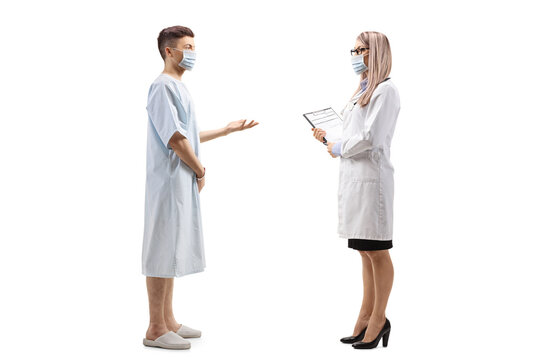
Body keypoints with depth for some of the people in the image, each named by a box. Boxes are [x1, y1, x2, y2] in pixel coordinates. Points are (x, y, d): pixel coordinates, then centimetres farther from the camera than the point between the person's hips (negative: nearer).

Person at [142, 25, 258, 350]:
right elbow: (174, 138, -19)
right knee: (163, 250, -5)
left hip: (183, 182, 10)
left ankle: (168, 321, 23)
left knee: (173, 251, 13)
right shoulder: (163, 86, -13)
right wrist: (200, 171, -9)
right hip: (170, 180, -10)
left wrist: (227, 129, 24)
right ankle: (156, 330, 2)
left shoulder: (179, 86, 17)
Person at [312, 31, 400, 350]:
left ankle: (378, 320, 8)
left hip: (371, 176, -9)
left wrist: (340, 148, -3)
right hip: (352, 176, 9)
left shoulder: (386, 90, -8)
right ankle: (366, 318, 20)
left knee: (377, 251, -1)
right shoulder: (363, 90, 20)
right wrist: (329, 138, 8)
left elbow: (369, 138, -16)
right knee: (366, 252, 13)